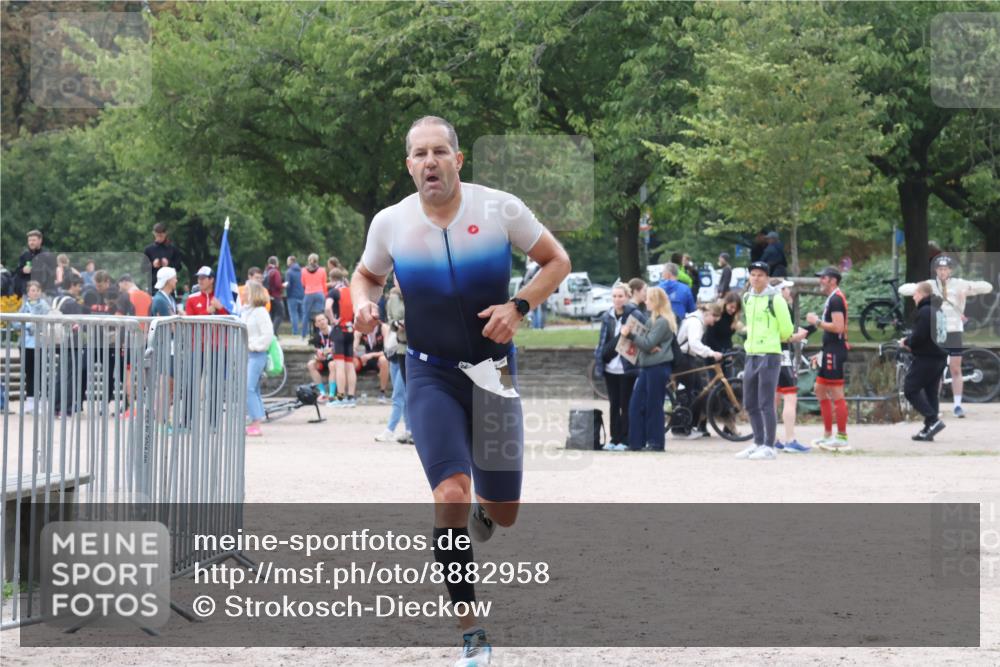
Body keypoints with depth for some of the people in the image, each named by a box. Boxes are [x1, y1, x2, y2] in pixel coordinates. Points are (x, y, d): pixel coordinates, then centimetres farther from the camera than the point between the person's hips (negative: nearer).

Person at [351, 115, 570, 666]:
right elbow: (367, 274, 14)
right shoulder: (390, 223, -6)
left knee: (504, 514, 8)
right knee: (451, 494, -21)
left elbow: (557, 261, 1)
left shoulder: (500, 209, -10)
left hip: (493, 373, 1)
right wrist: (363, 304, -9)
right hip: (431, 377, -1)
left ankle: (478, 519, 50)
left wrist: (519, 306, -15)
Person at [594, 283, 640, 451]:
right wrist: (599, 361, 5)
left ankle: (625, 440, 6)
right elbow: (603, 342, 12)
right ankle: (614, 438, 15)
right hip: (611, 368, 5)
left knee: (626, 405, 1)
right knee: (614, 404, 9)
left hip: (627, 368, -5)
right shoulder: (607, 317, 9)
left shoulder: (635, 316, -7)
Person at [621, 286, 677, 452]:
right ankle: (637, 442, 8)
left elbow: (648, 344, -16)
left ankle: (656, 443, 3)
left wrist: (630, 335, -19)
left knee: (653, 406, -4)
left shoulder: (662, 322, -12)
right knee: (636, 404, 6)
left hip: (658, 368, -9)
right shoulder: (654, 320, 18)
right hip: (647, 367, 9)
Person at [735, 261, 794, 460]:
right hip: (751, 354, 7)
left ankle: (769, 447, -2)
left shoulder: (775, 299, -8)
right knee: (750, 404, 10)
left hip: (769, 355, -7)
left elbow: (787, 330, -2)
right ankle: (758, 443, 21)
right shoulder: (747, 298, 12)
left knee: (766, 404, -7)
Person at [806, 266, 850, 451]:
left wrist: (817, 321, -15)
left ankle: (842, 438, -7)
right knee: (820, 390, 15)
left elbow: (838, 327, -24)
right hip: (830, 351, 11)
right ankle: (828, 435, 19)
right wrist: (823, 352, 24)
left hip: (834, 351, -11)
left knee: (837, 395, -8)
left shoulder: (836, 299, -14)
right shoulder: (833, 299, 19)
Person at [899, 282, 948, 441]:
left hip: (926, 359, -9)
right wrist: (910, 341, 13)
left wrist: (906, 342, -2)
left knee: (910, 390, -4)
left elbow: (918, 336, -22)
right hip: (940, 358, 9)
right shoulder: (938, 310, 16)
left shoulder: (925, 311, -16)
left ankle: (933, 420, -15)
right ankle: (928, 430, 10)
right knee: (931, 392, 10)